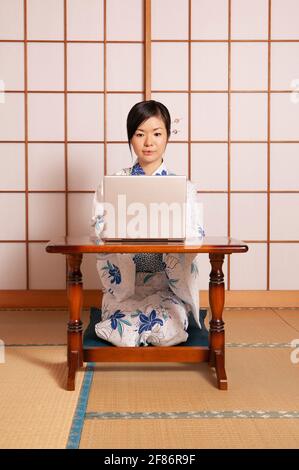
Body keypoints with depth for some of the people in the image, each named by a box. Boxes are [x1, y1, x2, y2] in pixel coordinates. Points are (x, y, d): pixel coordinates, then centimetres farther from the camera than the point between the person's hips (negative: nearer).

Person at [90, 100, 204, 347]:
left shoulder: (183, 187, 5)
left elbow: (194, 241, -6)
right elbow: (99, 234, -4)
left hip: (169, 285, 1)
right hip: (123, 284, 0)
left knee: (166, 331, -27)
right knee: (123, 335, -26)